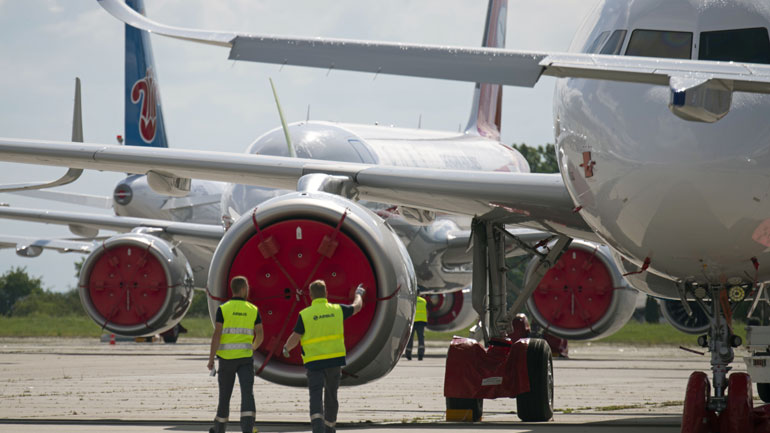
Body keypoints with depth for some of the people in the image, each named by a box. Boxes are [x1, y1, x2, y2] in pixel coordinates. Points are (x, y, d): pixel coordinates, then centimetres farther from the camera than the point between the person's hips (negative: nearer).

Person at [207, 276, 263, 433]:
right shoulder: (253, 310, 3)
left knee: (224, 394, 14)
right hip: (245, 357, 0)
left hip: (227, 358, 0)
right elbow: (260, 335, 8)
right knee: (247, 394, -9)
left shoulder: (223, 309, -3)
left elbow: (216, 335, -10)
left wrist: (211, 359, -7)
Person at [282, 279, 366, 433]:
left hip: (314, 361, -3)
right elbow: (357, 307, 19)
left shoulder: (304, 315, -8)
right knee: (331, 395, 18)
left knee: (316, 396, -8)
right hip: (335, 359, 3)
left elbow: (295, 338, -6)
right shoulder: (337, 310, 1)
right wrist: (359, 294, 41)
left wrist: (286, 348, 15)